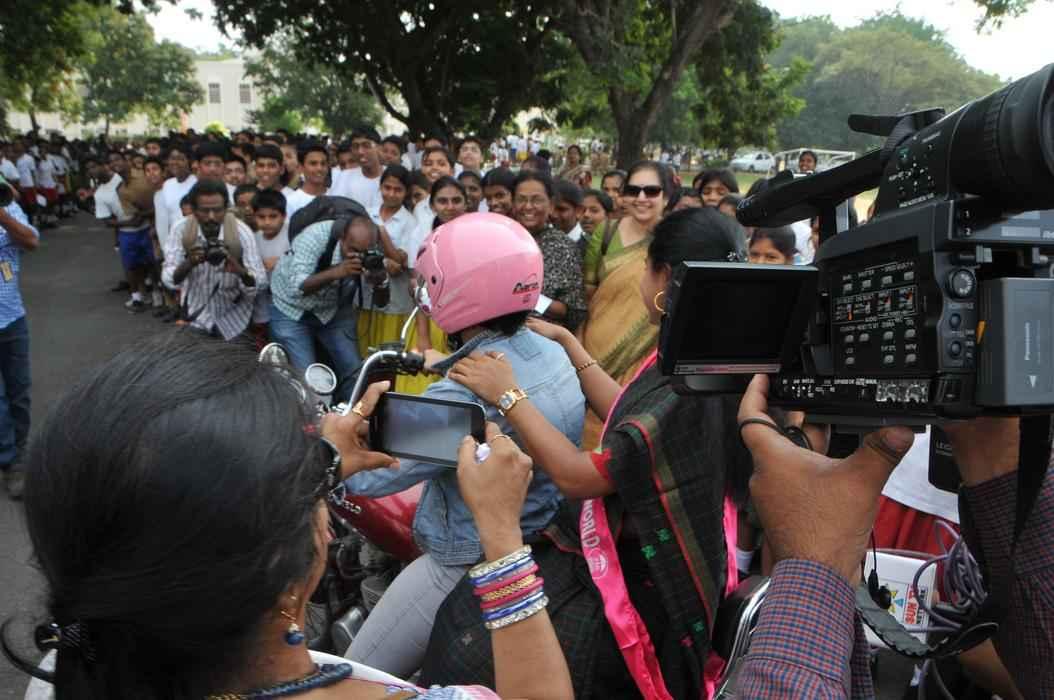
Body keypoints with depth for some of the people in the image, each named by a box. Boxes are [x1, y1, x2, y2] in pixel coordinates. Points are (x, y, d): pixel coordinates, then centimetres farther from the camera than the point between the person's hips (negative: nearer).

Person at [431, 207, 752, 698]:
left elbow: (579, 477, -26)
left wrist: (508, 395, -16)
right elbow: (630, 417, 14)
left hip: (643, 587, -9)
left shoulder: (694, 387, -28)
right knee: (463, 613, 10)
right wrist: (567, 342, 18)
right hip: (626, 549, 9)